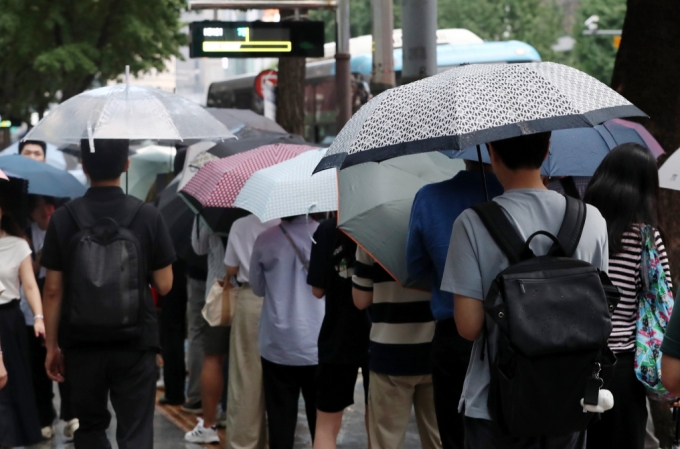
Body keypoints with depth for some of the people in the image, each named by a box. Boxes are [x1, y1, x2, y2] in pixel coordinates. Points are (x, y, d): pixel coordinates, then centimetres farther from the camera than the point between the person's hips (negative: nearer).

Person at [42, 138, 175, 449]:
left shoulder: (63, 219, -6)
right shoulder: (148, 216, -7)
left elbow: (53, 290, -4)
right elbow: (164, 285, -4)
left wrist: (52, 345, 5)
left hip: (82, 344, 1)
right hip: (135, 343, -1)